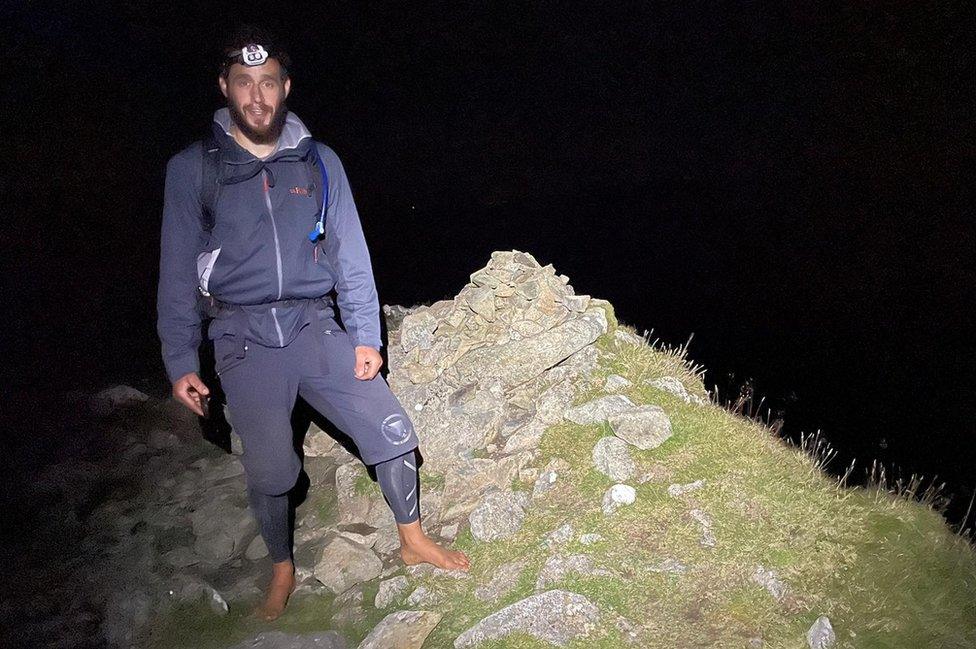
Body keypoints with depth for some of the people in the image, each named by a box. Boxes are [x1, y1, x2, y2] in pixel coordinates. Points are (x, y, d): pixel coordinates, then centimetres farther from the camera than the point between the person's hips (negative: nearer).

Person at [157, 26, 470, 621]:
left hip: (317, 328, 2)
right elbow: (178, 273, 4)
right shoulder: (193, 169, 1)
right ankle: (283, 570, 30)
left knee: (393, 432, -3)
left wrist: (366, 337, 0)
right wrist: (181, 362, 0)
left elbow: (351, 253, 6)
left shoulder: (319, 162, 6)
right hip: (244, 342, -1)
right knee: (269, 473, 1)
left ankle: (414, 541, 21)